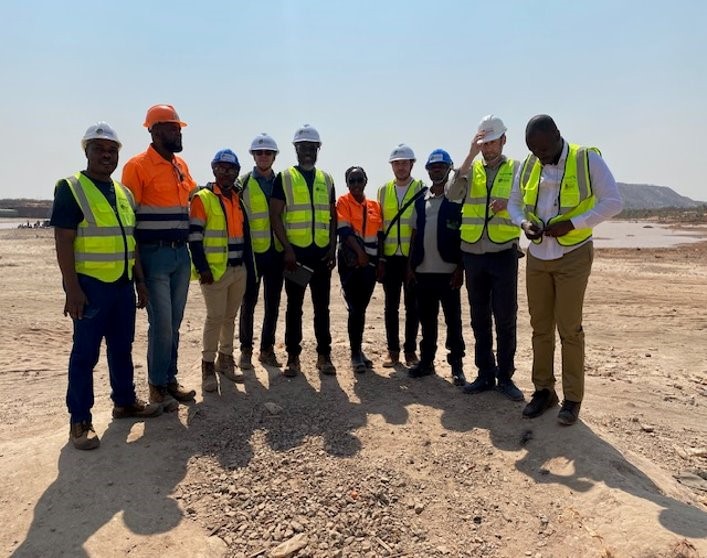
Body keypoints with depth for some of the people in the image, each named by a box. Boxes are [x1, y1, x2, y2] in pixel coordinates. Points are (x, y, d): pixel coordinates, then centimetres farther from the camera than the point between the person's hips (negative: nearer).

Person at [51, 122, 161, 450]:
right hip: (90, 284, -7)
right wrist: (72, 288, -19)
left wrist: (139, 280, 15)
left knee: (122, 348, 15)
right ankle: (80, 421, 10)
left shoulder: (123, 193, 14)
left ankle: (125, 402, 30)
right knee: (85, 353, 0)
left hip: (122, 284, 7)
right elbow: (63, 243, -13)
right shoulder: (71, 189, -7)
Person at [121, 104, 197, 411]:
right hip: (154, 254, -6)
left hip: (181, 253, 7)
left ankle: (170, 379, 24)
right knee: (161, 324, -3)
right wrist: (134, 261, -11)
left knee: (174, 323, 12)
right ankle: (157, 386, 13)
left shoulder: (181, 165, 13)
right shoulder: (138, 166, -8)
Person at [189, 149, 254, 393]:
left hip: (239, 269, 6)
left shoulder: (239, 199, 14)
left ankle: (225, 359, 24)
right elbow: (194, 236, -11)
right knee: (215, 317, -5)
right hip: (215, 270, -6)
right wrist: (203, 268, -17)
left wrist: (248, 266, 13)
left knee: (230, 317, 12)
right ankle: (208, 366, 7)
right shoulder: (203, 198, -5)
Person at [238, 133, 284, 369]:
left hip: (276, 251, 4)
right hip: (253, 251, -3)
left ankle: (267, 349, 21)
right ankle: (246, 350, 16)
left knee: (273, 303, 9)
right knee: (248, 303, 4)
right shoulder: (244, 183, -1)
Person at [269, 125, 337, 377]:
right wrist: (287, 249, -12)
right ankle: (293, 357, 14)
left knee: (322, 307, 8)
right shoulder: (284, 178, 2)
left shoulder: (326, 179, 13)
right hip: (295, 252, -3)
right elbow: (275, 216, -4)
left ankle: (324, 355, 19)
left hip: (322, 252, 3)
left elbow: (332, 216, 13)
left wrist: (333, 248, 3)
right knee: (294, 307, 4)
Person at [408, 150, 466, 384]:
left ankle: (456, 365, 12)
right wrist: (411, 265, 9)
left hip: (447, 271, -4)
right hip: (423, 271, 5)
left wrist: (460, 268, -11)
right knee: (426, 318, 12)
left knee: (453, 320, 3)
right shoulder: (421, 201, 12)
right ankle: (426, 360, 23)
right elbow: (415, 234, 14)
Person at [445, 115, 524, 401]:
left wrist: (509, 203, -22)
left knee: (505, 318, 1)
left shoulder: (516, 169, 5)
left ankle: (505, 376, 14)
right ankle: (485, 374, 22)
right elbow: (452, 194, -10)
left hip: (503, 253, -2)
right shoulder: (471, 170, 9)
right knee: (479, 318, 10)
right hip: (472, 253, 2)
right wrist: (471, 155, -14)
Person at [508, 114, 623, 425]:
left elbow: (613, 202, -11)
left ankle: (573, 398, 12)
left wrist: (571, 224, -21)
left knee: (569, 328, -1)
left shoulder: (587, 159, -8)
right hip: (537, 256, 5)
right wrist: (523, 223, -7)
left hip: (573, 256, -4)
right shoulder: (528, 166, 5)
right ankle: (543, 390, 21)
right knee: (540, 326, 8)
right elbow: (514, 202, 14)